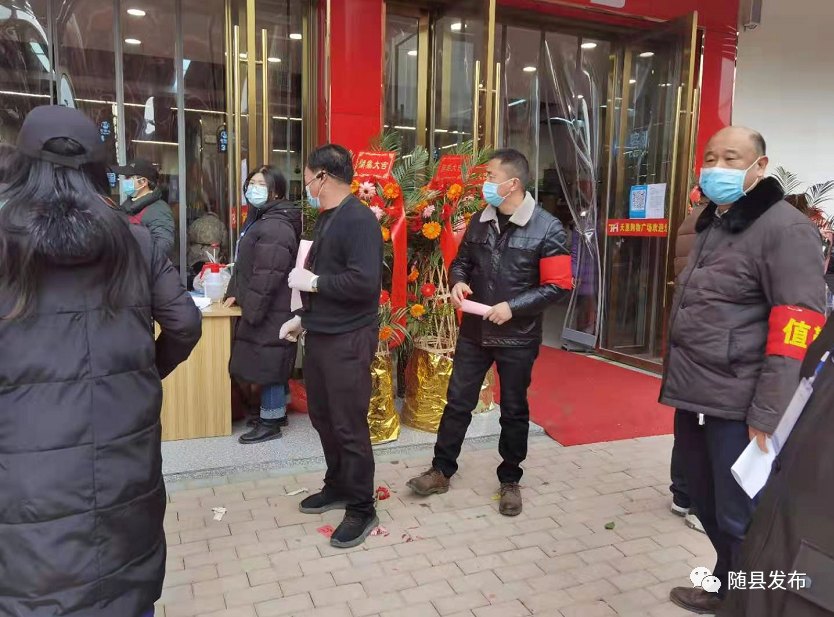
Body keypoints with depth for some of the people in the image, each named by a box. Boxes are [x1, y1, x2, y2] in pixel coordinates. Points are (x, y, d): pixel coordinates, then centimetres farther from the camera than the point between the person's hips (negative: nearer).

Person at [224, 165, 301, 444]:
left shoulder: (275, 227, -20)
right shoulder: (258, 219, 16)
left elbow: (267, 277, -25)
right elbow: (245, 264, 22)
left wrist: (251, 311, -21)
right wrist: (235, 293, 14)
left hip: (272, 311, -11)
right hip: (263, 309, 11)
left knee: (268, 364, -2)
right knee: (269, 364, 18)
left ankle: (271, 422, 9)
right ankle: (277, 411, 31)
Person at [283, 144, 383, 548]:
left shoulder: (359, 220, -17)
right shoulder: (326, 218, 13)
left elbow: (364, 283, -27)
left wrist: (312, 282, -17)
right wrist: (305, 317, 21)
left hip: (348, 341, -9)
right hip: (319, 335, 9)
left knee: (349, 427, 0)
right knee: (323, 418, 18)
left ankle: (362, 510, 15)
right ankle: (337, 487, 37)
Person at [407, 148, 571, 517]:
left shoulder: (547, 228, -13)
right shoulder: (480, 221, 2)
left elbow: (558, 286, -14)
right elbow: (461, 261, 13)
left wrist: (513, 307, -22)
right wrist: (458, 282, -10)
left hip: (517, 338, -4)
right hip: (474, 332, 4)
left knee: (514, 411, 11)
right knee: (457, 402, 10)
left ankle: (510, 480, 29)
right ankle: (441, 471, 26)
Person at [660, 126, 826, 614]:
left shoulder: (785, 229, -12)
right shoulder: (711, 225, 15)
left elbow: (796, 331, -19)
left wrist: (768, 417, -20)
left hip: (738, 408, -8)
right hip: (694, 398, 9)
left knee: (742, 520, 4)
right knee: (709, 506, 21)